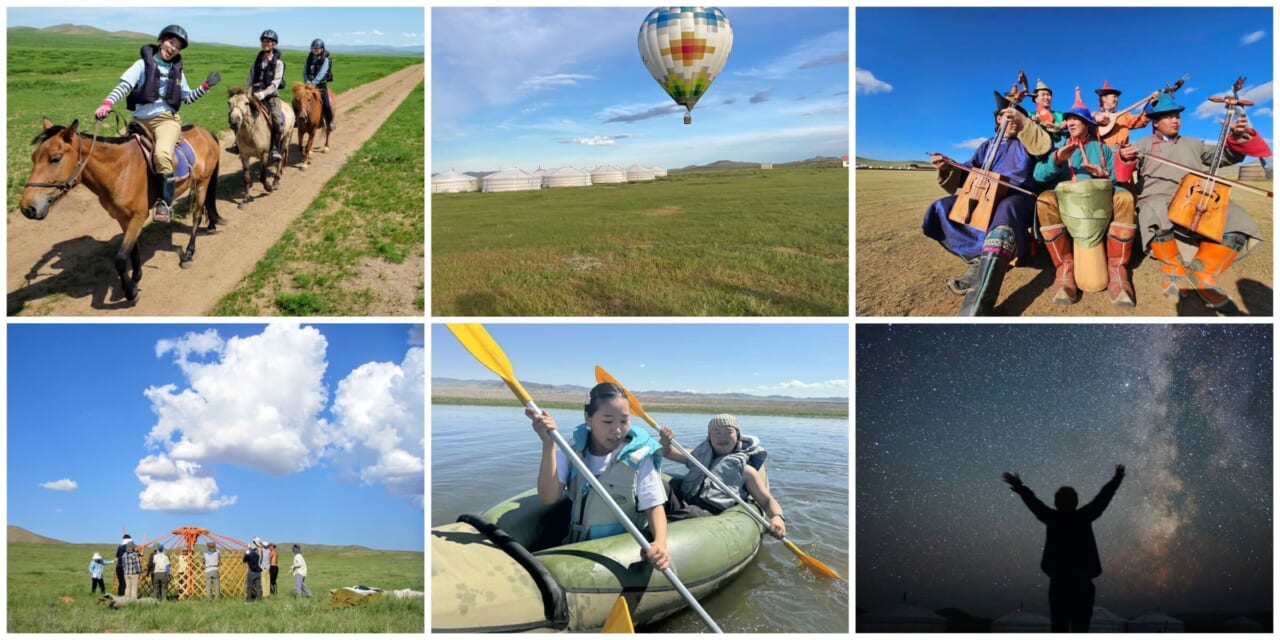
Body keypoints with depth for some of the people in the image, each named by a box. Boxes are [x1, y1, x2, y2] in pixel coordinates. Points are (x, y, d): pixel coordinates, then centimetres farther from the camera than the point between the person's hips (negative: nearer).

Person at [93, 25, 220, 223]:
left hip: (167, 119, -2)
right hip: (141, 119, 2)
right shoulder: (144, 64, 6)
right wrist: (107, 103, -22)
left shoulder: (177, 70, 15)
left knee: (162, 154, -31)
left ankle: (165, 203, -28)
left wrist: (206, 86, 11)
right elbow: (124, 86, -6)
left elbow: (187, 98, 23)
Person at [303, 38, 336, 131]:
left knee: (326, 105, -13)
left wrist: (314, 82, -32)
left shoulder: (325, 60, -6)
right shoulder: (309, 58, 7)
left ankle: (330, 123, 8)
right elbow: (304, 71, 3)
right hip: (309, 84, 4)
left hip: (321, 85, -4)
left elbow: (322, 73, -19)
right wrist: (307, 81, -16)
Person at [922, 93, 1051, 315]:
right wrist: (949, 167, -2)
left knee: (1005, 210, -44)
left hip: (1020, 198, -5)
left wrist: (1024, 121, -12)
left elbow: (1046, 147, -8)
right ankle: (980, 260, -24)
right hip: (987, 198, 5)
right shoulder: (988, 145, 24)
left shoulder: (1026, 142, 14)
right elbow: (969, 173, 18)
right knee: (942, 208, -16)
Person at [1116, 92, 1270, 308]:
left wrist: (1239, 136, 4)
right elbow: (1123, 174, 1)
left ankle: (1202, 272, -5)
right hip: (1157, 200, -4)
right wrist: (1126, 160, -23)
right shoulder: (1143, 145, 15)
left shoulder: (1192, 144, 28)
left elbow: (1228, 156, 25)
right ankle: (1172, 267, -15)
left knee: (1238, 221, -22)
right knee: (1155, 213, -42)